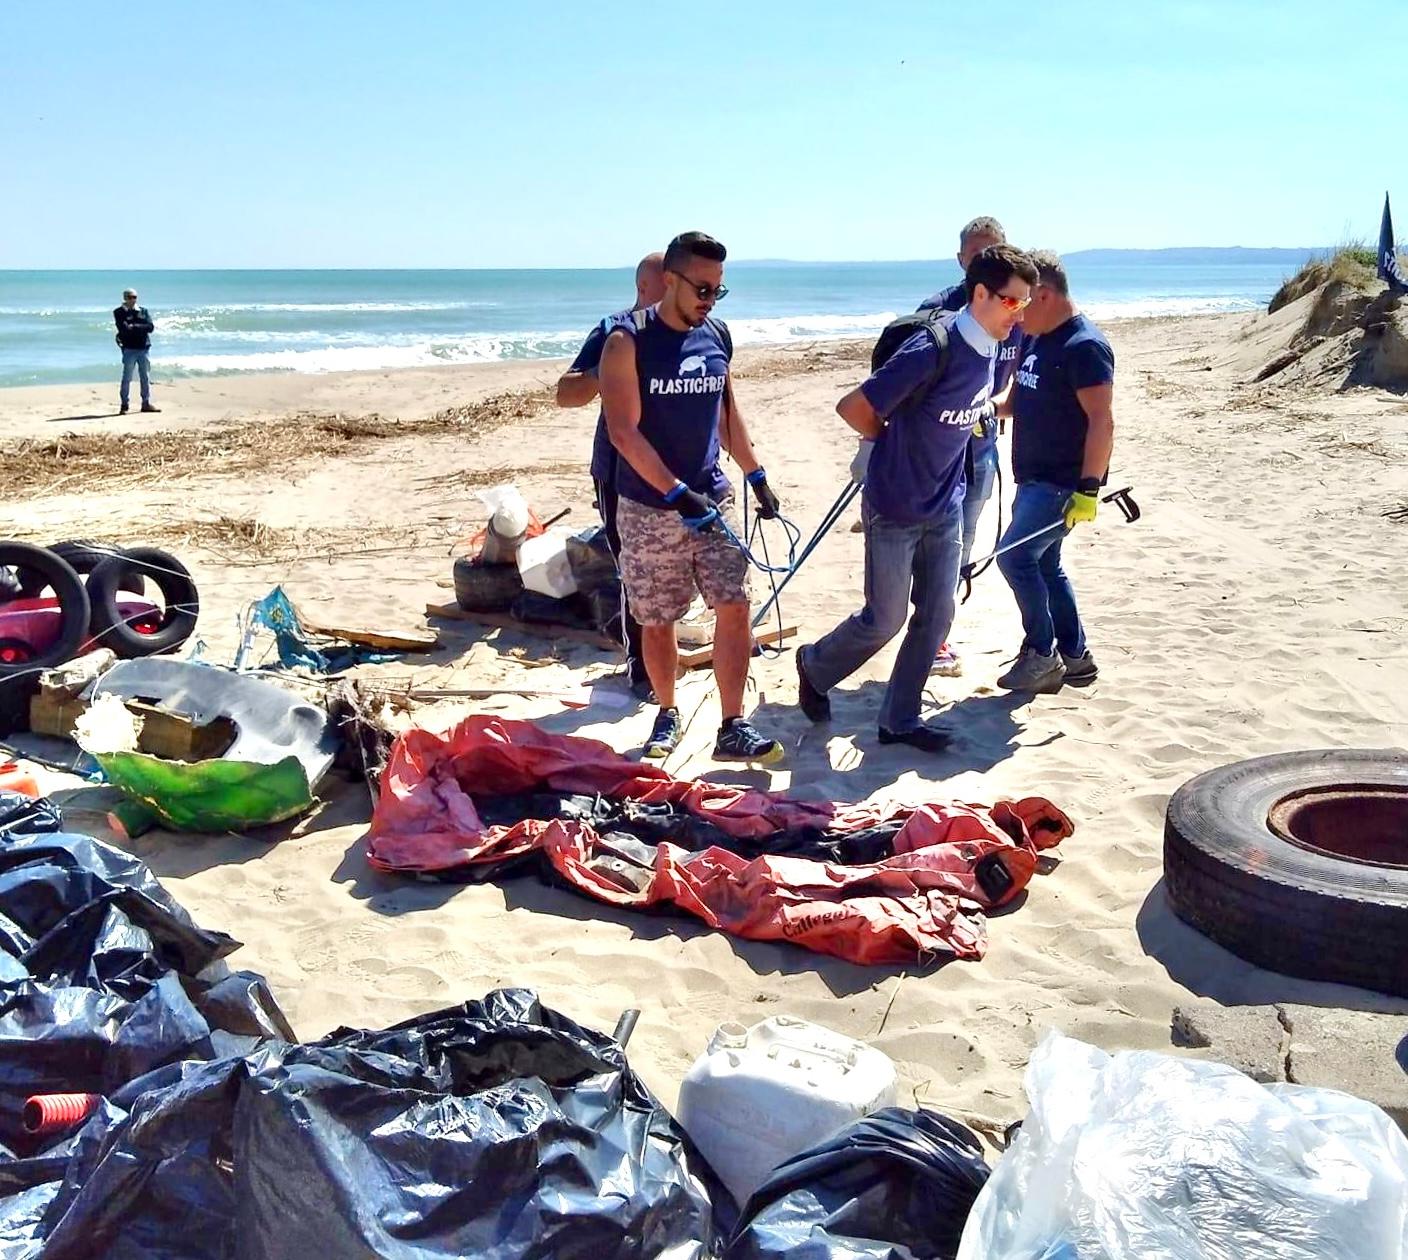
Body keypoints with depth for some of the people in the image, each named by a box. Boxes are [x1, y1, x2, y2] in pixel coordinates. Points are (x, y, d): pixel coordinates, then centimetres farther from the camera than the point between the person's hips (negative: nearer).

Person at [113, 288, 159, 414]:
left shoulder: (143, 311, 12)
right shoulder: (119, 312, 2)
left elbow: (150, 327, -1)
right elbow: (123, 328, -13)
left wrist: (134, 327, -10)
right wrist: (141, 328, -8)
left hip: (143, 348, 4)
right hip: (129, 348, -4)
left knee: (146, 377, 8)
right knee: (127, 377, -3)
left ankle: (146, 403, 16)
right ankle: (124, 405, 2)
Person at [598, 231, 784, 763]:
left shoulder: (717, 337, 7)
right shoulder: (629, 341, -10)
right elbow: (623, 431, -16)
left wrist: (757, 477, 19)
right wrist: (679, 494, -21)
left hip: (712, 496, 4)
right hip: (650, 508, -4)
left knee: (734, 606, -6)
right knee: (656, 621, 7)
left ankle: (733, 729, 1)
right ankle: (667, 714, 28)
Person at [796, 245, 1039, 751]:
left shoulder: (989, 350, 1)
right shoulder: (934, 349, -24)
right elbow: (853, 407, -19)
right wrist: (896, 441, -3)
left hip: (945, 507, 7)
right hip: (894, 509, -7)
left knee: (936, 617, 7)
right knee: (884, 620, 3)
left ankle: (900, 720, 20)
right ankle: (814, 666, 30)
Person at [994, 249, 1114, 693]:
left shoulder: (1084, 346, -18)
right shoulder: (1035, 339, 10)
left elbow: (1101, 420, -23)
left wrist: (1088, 488, -28)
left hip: (1064, 483, -10)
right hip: (1034, 477, 10)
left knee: (1014, 556, -12)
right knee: (1043, 563, 13)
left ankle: (1042, 656, 0)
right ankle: (1075, 655, 23)